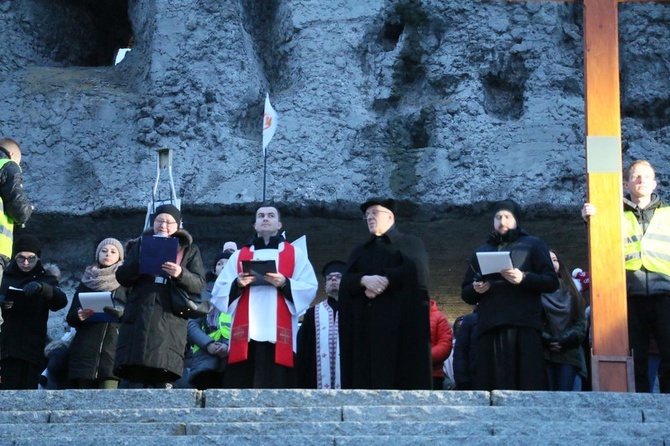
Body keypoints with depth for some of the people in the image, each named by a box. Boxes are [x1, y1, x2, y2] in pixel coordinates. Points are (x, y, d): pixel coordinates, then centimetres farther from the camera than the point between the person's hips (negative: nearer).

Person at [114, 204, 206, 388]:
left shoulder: (189, 250, 15)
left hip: (169, 322, -1)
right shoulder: (140, 245, 19)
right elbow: (122, 277, 8)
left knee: (164, 380, -9)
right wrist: (140, 264, -11)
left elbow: (199, 284, 3)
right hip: (138, 320, 1)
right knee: (134, 377, -7)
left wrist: (181, 274, -17)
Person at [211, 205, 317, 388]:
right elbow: (218, 292, 12)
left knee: (276, 388, -8)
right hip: (245, 334, 2)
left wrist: (285, 284, -12)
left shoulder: (296, 254, 17)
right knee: (240, 388, -7)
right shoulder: (239, 256, 21)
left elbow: (310, 289, 4)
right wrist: (237, 284, -7)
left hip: (279, 336, -1)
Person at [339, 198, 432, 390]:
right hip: (365, 325, 4)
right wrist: (364, 280, -12)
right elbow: (346, 282, 8)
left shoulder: (410, 243, 13)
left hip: (401, 322, -4)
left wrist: (384, 280, -12)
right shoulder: (360, 251, 25)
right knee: (366, 377, -5)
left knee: (400, 372, -11)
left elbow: (415, 269, -8)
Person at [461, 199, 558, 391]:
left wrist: (524, 278, -13)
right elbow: (466, 293, 23)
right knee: (492, 385, -7)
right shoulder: (481, 252, 26)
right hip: (490, 327, 3)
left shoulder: (533, 245, 14)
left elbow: (552, 282, 4)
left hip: (524, 325, -3)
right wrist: (475, 289, 0)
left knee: (526, 382, -12)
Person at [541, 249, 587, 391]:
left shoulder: (569, 291, 18)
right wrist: (547, 340, -15)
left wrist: (565, 341, -6)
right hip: (544, 353, -3)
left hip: (568, 353, 3)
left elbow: (580, 322, 10)